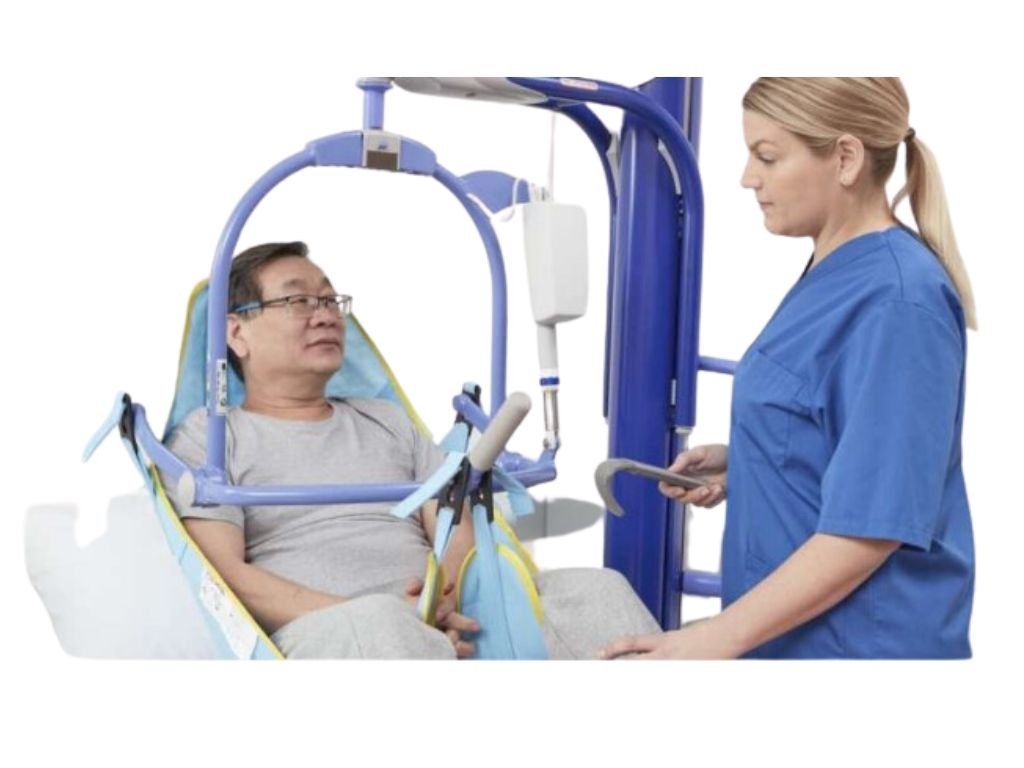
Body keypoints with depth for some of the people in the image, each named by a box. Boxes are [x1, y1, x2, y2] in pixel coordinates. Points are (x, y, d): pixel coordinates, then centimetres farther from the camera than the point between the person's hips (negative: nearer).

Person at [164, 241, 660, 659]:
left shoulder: (388, 421, 27)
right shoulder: (209, 435, 11)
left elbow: (458, 532, 16)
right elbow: (225, 574, -3)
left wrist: (446, 589, -10)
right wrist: (374, 616, -15)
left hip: (447, 631, 5)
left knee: (594, 589, -20)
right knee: (378, 623, -40)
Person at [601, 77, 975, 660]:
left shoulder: (897, 300, -22)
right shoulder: (834, 274, 4)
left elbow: (874, 523, -24)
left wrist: (721, 634, -22)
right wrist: (737, 462, 1)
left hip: (858, 640, -8)